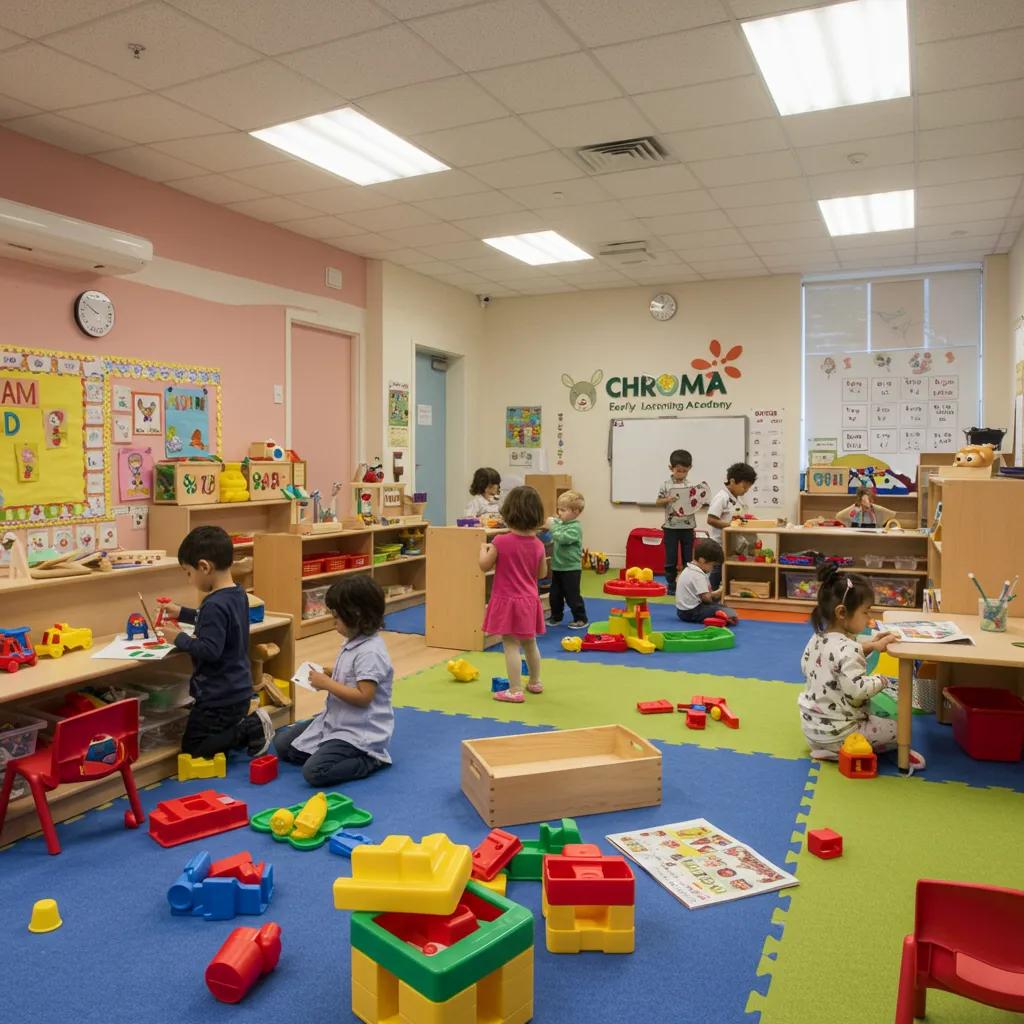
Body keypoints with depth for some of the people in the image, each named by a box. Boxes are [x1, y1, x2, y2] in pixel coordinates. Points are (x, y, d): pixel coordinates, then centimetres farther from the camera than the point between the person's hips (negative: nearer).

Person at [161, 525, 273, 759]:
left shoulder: (215, 605, -26)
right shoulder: (237, 594, 3)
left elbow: (210, 650, -29)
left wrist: (179, 639, -16)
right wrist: (182, 613, 22)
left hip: (219, 696, -9)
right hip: (239, 690, 9)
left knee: (192, 749, 6)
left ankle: (250, 729, -5)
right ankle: (250, 722, 6)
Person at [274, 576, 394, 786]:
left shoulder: (370, 652, -25)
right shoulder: (354, 643, 6)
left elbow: (363, 697, -28)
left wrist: (327, 684, -21)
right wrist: (327, 677, 2)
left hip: (359, 732, -10)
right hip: (335, 721, 10)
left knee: (315, 772, -23)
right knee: (282, 744, 13)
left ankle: (371, 761, -5)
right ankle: (342, 753, 12)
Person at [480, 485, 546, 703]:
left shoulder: (501, 542, -17)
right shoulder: (538, 545, -3)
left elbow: (485, 566, -8)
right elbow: (541, 573, 8)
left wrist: (483, 549, 10)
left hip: (508, 601, -5)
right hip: (529, 601, 5)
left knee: (511, 645, 0)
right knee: (530, 643, 21)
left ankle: (515, 690, 2)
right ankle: (535, 682, 36)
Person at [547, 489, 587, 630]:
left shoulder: (575, 527, -17)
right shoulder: (560, 523, 8)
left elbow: (562, 538, -30)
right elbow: (555, 540, 21)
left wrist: (553, 526, -22)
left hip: (571, 568, -8)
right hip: (557, 566, 8)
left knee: (572, 596, 0)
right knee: (555, 594, 15)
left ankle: (581, 619, 12)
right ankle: (556, 617, 29)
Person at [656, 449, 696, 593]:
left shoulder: (692, 485, 2)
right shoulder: (666, 485, -3)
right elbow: (657, 502, 1)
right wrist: (667, 500, -16)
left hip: (688, 527, 2)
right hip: (671, 527, -2)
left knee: (688, 558, 8)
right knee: (671, 558, 4)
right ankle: (671, 585, 14)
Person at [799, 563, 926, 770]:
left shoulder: (817, 639, 1)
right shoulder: (848, 650, -25)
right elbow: (857, 690, -31)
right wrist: (880, 680, -9)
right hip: (837, 733, -8)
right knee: (896, 729, 3)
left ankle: (824, 747, 10)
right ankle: (836, 752, -1)